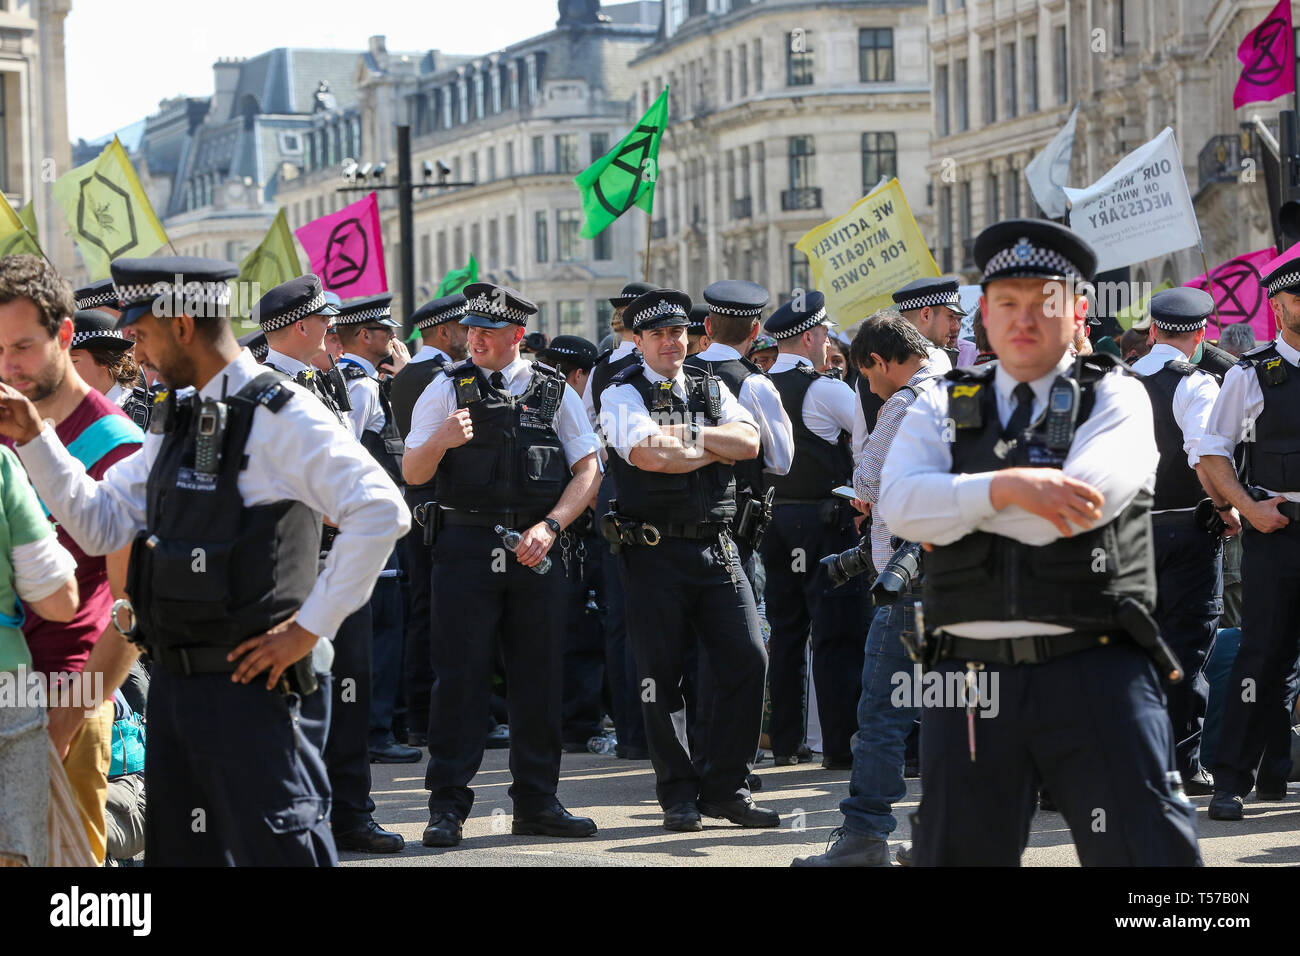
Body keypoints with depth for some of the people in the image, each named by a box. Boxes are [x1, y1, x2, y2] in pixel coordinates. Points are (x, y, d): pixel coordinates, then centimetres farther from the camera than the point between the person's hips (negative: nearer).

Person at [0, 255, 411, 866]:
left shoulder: (279, 415, -12)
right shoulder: (173, 422, 15)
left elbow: (382, 511, -20)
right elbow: (101, 527, 15)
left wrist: (310, 628, -18)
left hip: (252, 683, -9)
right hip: (174, 681, 9)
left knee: (276, 850, -8)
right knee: (177, 854, 13)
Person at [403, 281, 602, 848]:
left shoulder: (553, 391, 7)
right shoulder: (448, 390, 5)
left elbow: (588, 469, 6)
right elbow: (412, 474, 2)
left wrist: (550, 526, -8)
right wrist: (441, 441, -19)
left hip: (535, 548, 2)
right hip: (466, 546, -2)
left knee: (538, 677, 5)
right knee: (460, 675, -5)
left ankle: (536, 802, 15)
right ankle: (447, 806, -1)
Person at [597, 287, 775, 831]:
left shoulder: (712, 389, 15)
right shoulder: (624, 394, 0)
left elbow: (749, 442, -1)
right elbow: (651, 456, -17)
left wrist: (688, 433, -11)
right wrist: (718, 449, -6)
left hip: (716, 546, 4)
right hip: (654, 553, -4)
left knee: (748, 661, -4)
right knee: (661, 676, 1)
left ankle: (725, 787, 6)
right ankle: (678, 795, 11)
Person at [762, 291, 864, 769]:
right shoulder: (825, 390, -13)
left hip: (774, 518, 7)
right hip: (823, 518, -7)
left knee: (785, 631, 12)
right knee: (836, 633, -4)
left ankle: (784, 742, 15)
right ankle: (840, 743, -5)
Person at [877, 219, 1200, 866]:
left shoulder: (1115, 398, 4)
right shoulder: (942, 409, 12)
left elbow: (1082, 502, -13)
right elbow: (900, 503, -6)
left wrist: (954, 508, -5)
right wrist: (1005, 486, -20)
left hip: (1094, 674, -2)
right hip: (972, 681, 3)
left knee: (1148, 849, -7)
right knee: (955, 854, 9)